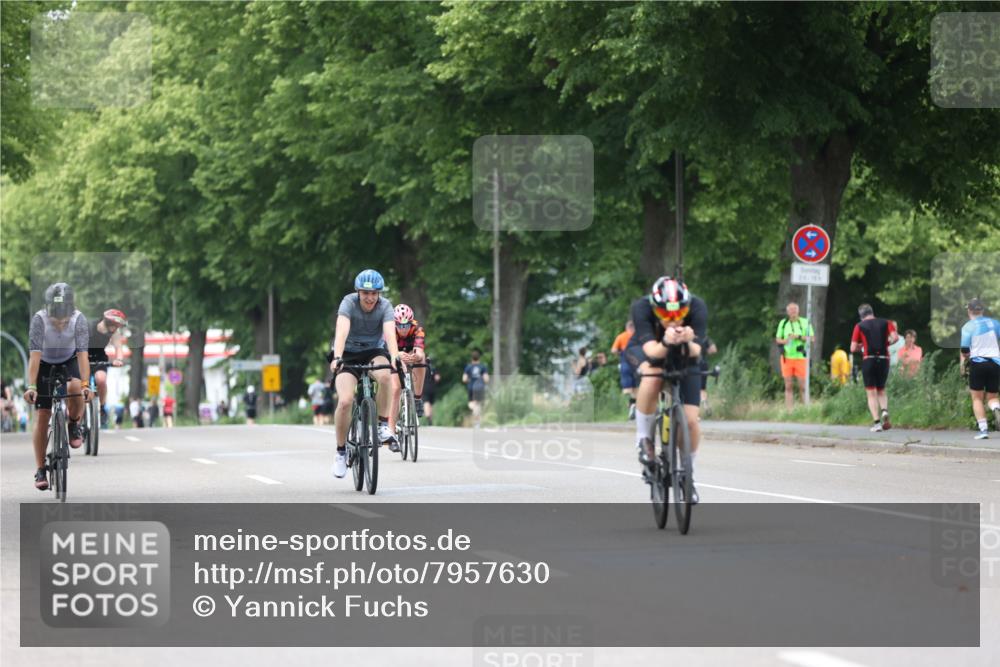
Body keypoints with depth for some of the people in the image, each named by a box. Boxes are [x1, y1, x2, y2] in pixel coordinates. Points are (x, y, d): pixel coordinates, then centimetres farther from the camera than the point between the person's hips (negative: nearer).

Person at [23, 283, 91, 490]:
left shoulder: (79, 320, -27)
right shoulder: (39, 319, -31)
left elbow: (82, 354, -32)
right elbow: (35, 356, -35)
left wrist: (85, 385, -44)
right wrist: (31, 386, -44)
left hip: (69, 361, 0)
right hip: (45, 363, 0)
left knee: (75, 387, -33)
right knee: (43, 414, -7)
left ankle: (74, 425, -3)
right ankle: (40, 470, 0)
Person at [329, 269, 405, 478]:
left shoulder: (385, 306, -16)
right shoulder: (349, 303, -20)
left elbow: (390, 333, -31)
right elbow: (342, 331, -35)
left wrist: (395, 358, -50)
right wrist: (337, 357, -52)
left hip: (374, 351, 1)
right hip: (348, 354, -1)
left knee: (385, 375, -35)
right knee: (345, 400, -22)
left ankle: (383, 426, -18)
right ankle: (341, 451, -3)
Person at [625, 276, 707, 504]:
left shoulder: (697, 307, -32)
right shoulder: (642, 307, -35)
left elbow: (696, 352, -38)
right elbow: (652, 351, -41)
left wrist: (688, 342, -60)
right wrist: (666, 343, -62)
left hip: (684, 358, 2)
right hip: (647, 351, -2)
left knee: (691, 419, -9)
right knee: (652, 379, -37)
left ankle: (688, 473, 16)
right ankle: (644, 438, -16)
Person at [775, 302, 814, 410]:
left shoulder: (805, 323, 4)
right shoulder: (783, 323, 11)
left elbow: (811, 339, 2)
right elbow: (777, 339, 13)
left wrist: (799, 337, -12)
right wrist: (786, 341, -7)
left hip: (800, 357, -2)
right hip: (787, 357, 2)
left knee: (802, 385, -6)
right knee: (788, 386, 4)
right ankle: (788, 409, 6)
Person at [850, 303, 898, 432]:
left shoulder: (859, 326, 4)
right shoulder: (886, 323, 9)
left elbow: (853, 348, 0)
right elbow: (895, 337, -7)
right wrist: (886, 343, 12)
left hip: (868, 360, -2)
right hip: (884, 359, 2)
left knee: (871, 393, 2)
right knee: (881, 391, 19)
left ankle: (877, 422, -10)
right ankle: (884, 410, -10)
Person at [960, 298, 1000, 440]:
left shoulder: (968, 327, -4)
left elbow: (965, 350, -6)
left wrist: (964, 359, 13)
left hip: (977, 363, -3)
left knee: (977, 398, 8)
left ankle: (983, 429, -5)